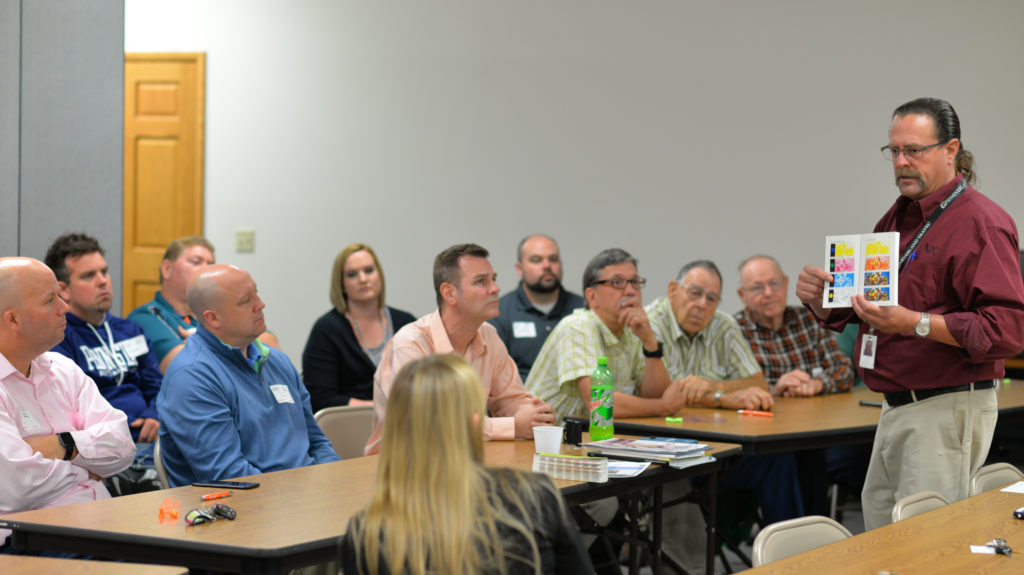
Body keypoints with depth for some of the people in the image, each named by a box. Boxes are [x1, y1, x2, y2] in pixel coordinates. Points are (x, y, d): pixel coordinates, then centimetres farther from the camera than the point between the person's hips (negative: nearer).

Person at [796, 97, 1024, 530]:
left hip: (946, 412, -9)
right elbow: (845, 311, 22)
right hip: (896, 410, 9)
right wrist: (820, 297, -2)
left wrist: (914, 324, -28)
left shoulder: (979, 223, -11)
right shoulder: (897, 218, 16)